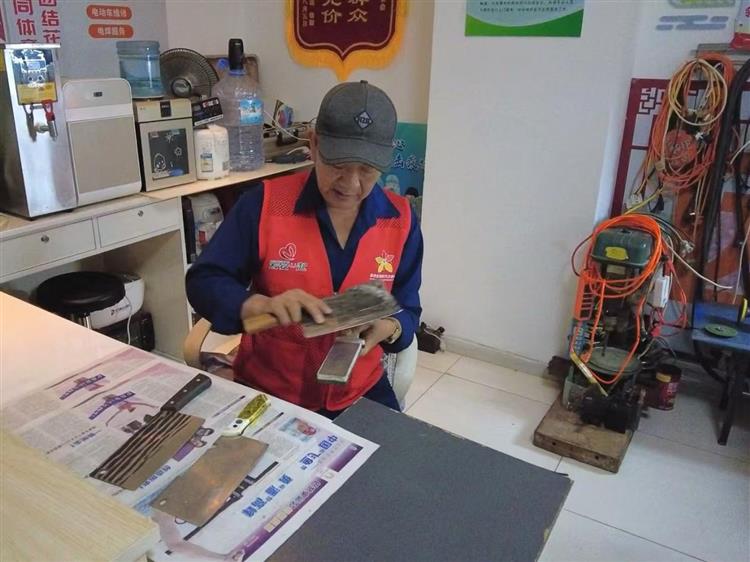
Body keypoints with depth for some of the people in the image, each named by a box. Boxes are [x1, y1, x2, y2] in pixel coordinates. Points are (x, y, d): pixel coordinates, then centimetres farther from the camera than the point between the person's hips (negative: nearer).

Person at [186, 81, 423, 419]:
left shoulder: (401, 220, -4)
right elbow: (203, 282, -8)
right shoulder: (264, 205, -12)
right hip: (267, 393, -2)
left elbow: (406, 311, 2)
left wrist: (387, 327, -22)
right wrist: (262, 304, -28)